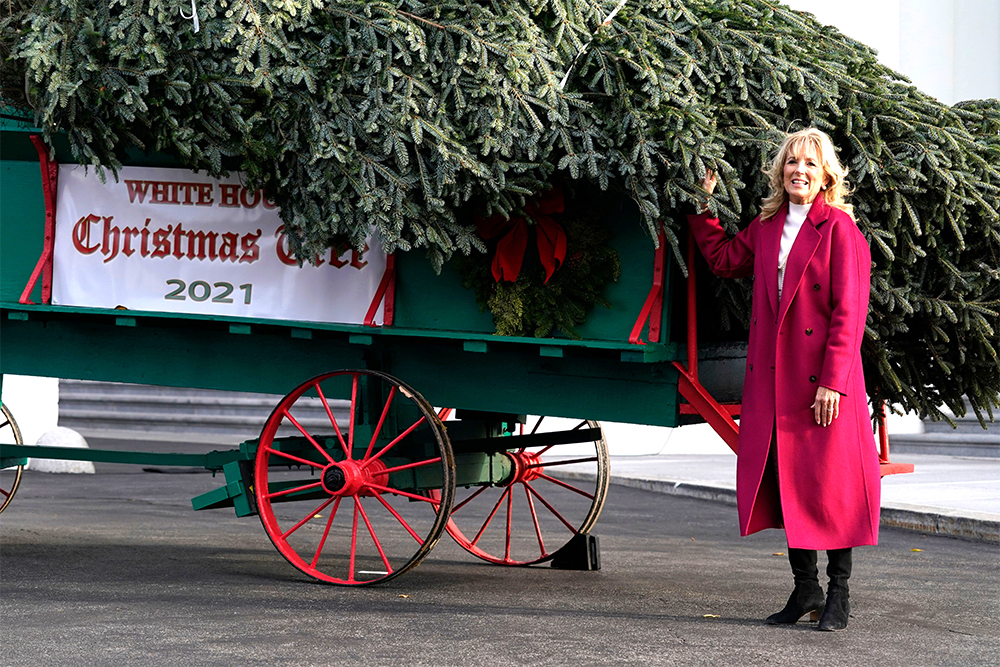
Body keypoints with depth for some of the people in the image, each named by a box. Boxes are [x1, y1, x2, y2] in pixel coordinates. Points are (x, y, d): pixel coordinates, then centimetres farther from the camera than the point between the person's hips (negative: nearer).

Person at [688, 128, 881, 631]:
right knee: (785, 478, 9)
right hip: (772, 377, 6)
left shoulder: (839, 229, -7)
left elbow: (849, 311, -11)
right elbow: (724, 260, 27)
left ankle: (839, 597, 9)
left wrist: (833, 381, -16)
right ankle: (805, 589, 20)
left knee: (830, 482, -2)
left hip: (822, 379, -6)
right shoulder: (766, 227, 11)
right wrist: (701, 208, 22)